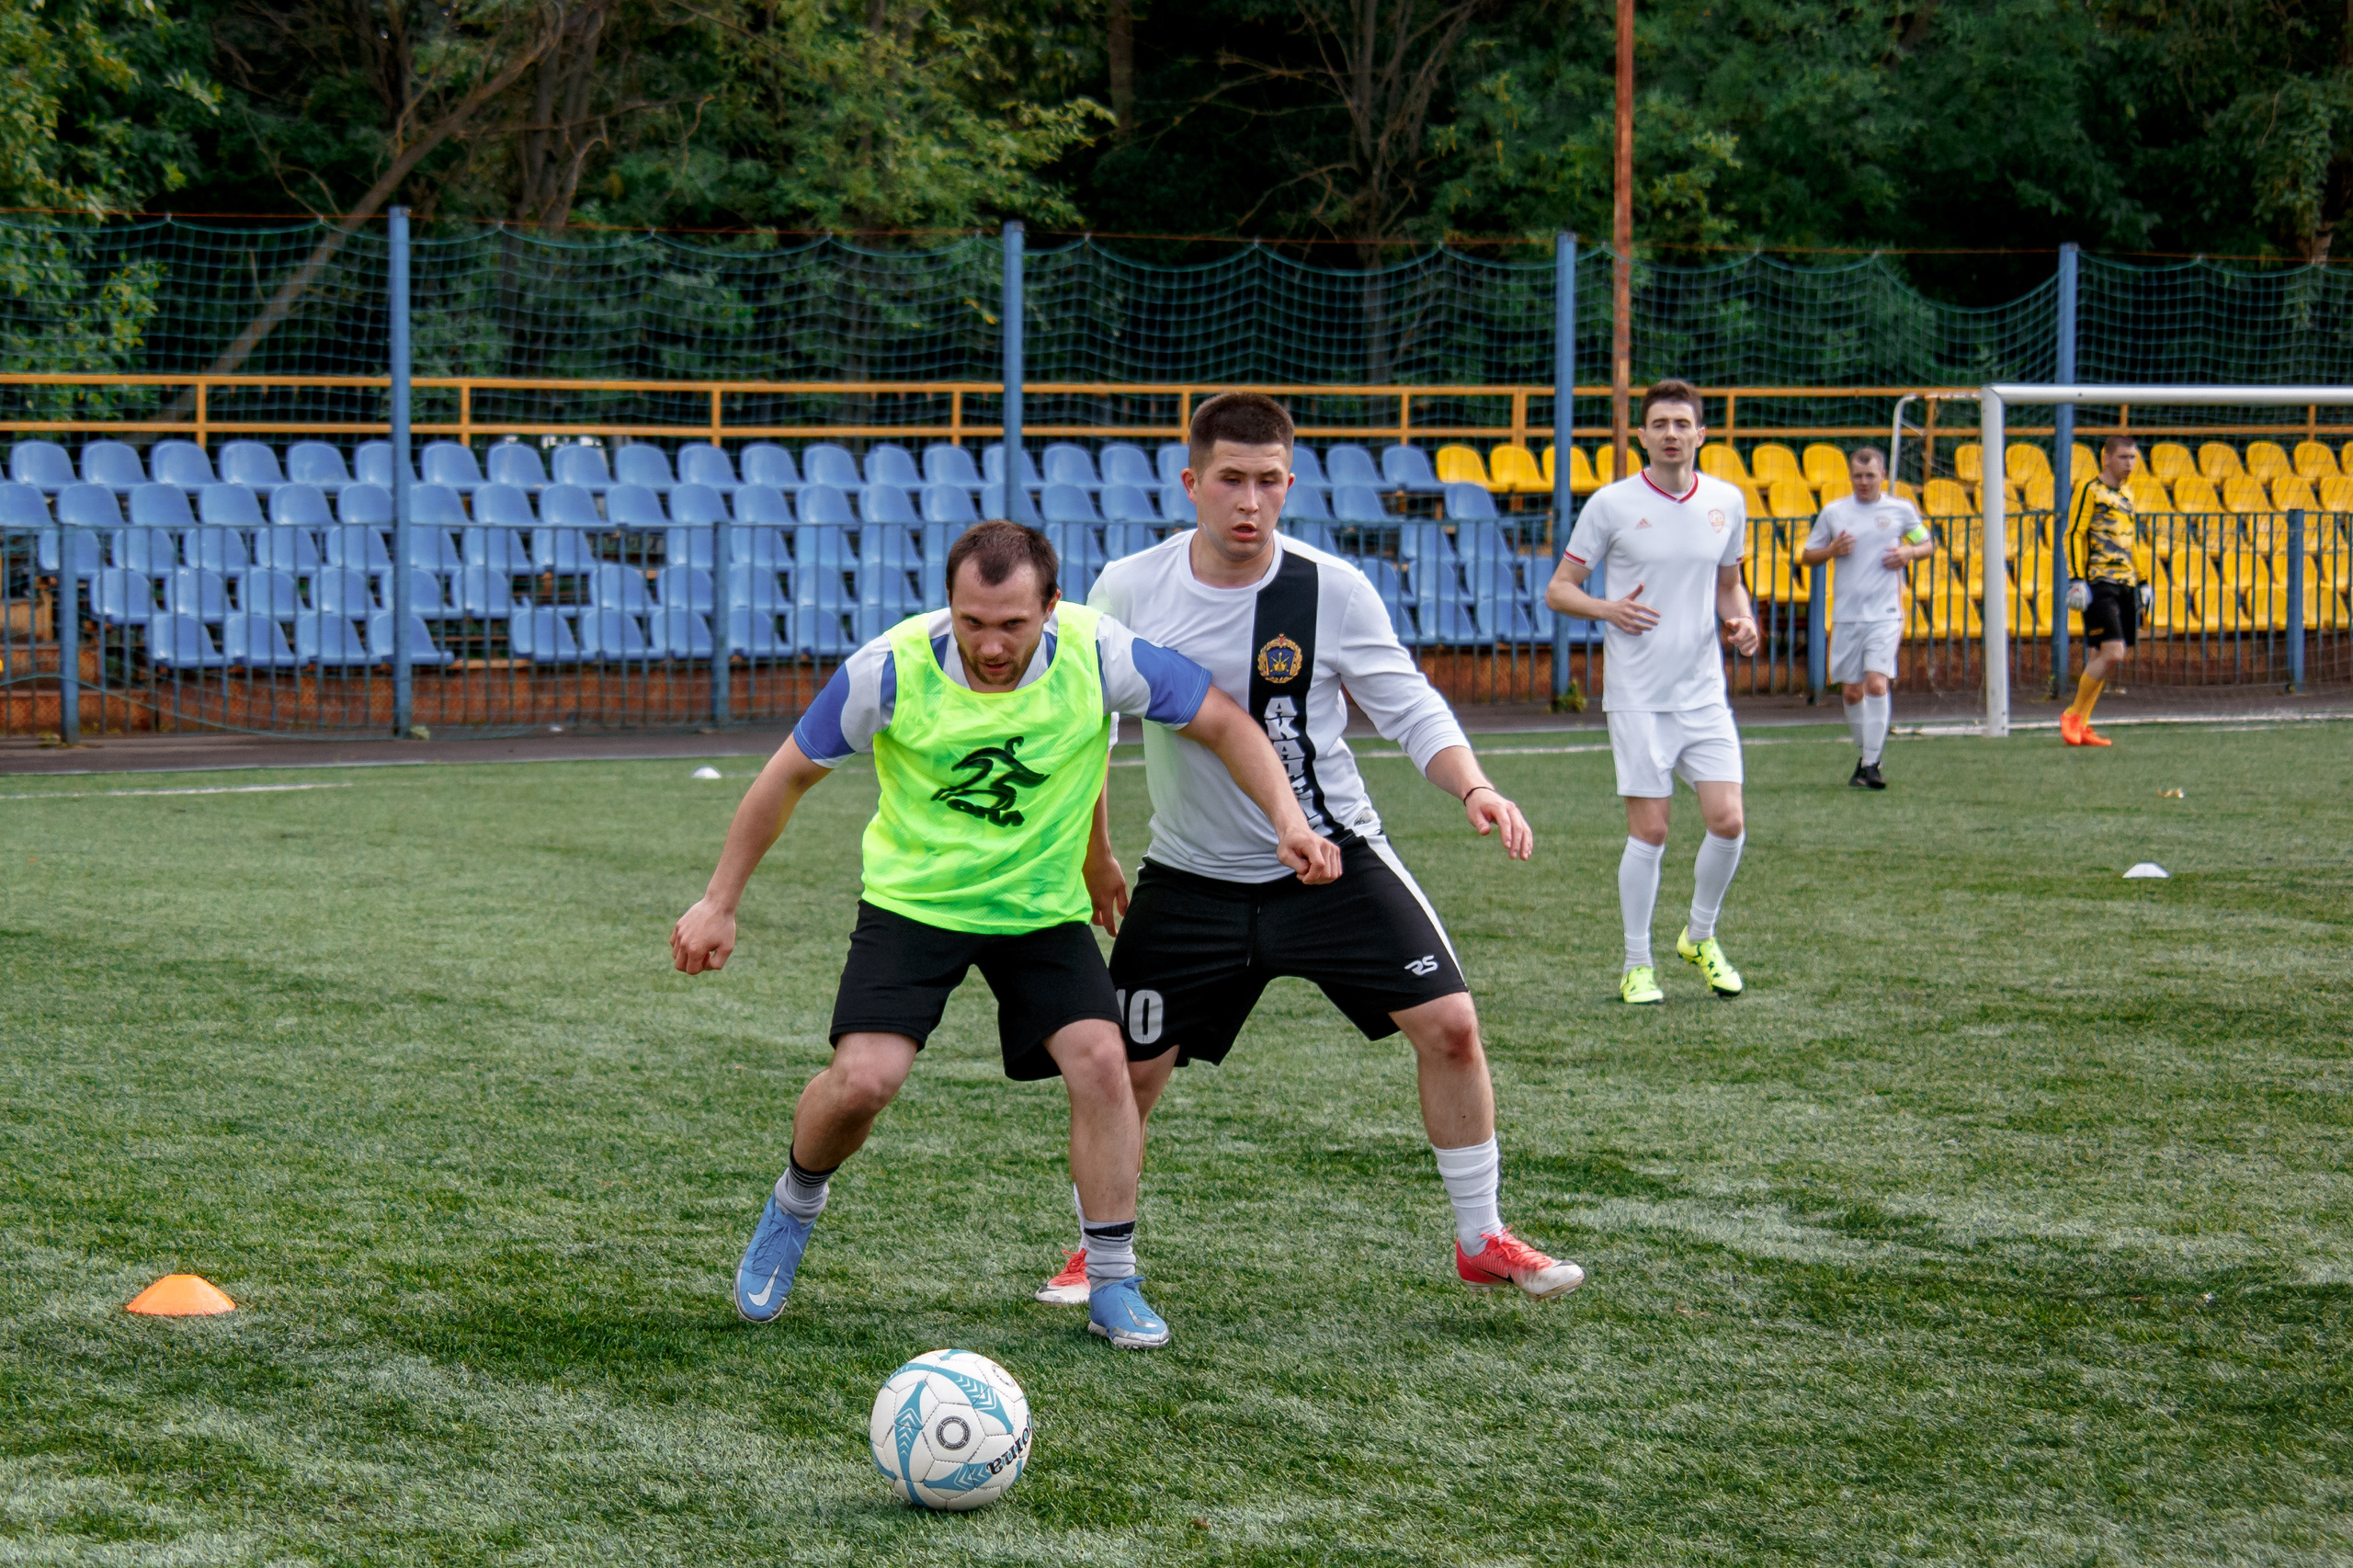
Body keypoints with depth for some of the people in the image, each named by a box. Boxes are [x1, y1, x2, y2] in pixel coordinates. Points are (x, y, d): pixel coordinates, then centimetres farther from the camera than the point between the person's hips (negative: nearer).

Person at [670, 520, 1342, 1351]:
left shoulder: (1099, 654, -20)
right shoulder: (893, 667, -22)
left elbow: (1221, 722, -6)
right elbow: (791, 774, -7)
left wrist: (1287, 819, -21)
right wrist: (718, 903, -3)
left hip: (1042, 905, 1)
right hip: (912, 899, -1)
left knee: (1100, 1061, -16)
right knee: (863, 1079, -17)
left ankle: (1114, 1286, 0)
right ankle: (793, 1208, 16)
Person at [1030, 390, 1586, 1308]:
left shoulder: (1332, 590, -11)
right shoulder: (1128, 592, -8)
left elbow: (1409, 709, -5)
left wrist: (1474, 789, -23)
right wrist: (1094, 856, 11)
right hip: (1191, 879, 1)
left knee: (1450, 1025, -11)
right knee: (1123, 1071, -1)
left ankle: (1482, 1242, 7)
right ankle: (1096, 1254, 25)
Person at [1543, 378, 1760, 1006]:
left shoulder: (1726, 501, 8)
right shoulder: (1612, 504, -4)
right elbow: (1559, 589, 2)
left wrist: (1741, 620, 1)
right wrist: (1607, 609, -17)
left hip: (1704, 691, 3)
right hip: (1637, 696, -3)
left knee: (1728, 821, -4)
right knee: (1648, 831, -5)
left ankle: (1701, 937, 20)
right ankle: (1637, 966, 9)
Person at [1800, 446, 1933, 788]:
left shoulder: (1901, 510, 4)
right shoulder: (1833, 512, 7)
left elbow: (1928, 544, 17)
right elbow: (1808, 555, 13)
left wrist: (1910, 552, -5)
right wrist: (1832, 550, -8)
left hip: (1885, 615, -3)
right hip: (1846, 616, 3)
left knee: (1876, 683, -17)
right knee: (1852, 692, 6)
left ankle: (1872, 763, -13)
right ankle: (1866, 753, 24)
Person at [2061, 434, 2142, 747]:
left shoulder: (2126, 497, 20)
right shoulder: (2090, 492, -3)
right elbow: (2074, 536, -7)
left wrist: (2139, 582, 25)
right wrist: (2076, 579, -15)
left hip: (2124, 584, 8)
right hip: (2099, 583, -8)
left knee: (2102, 656, 5)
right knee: (2112, 653, -16)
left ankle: (2080, 725, 11)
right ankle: (2074, 716, -4)